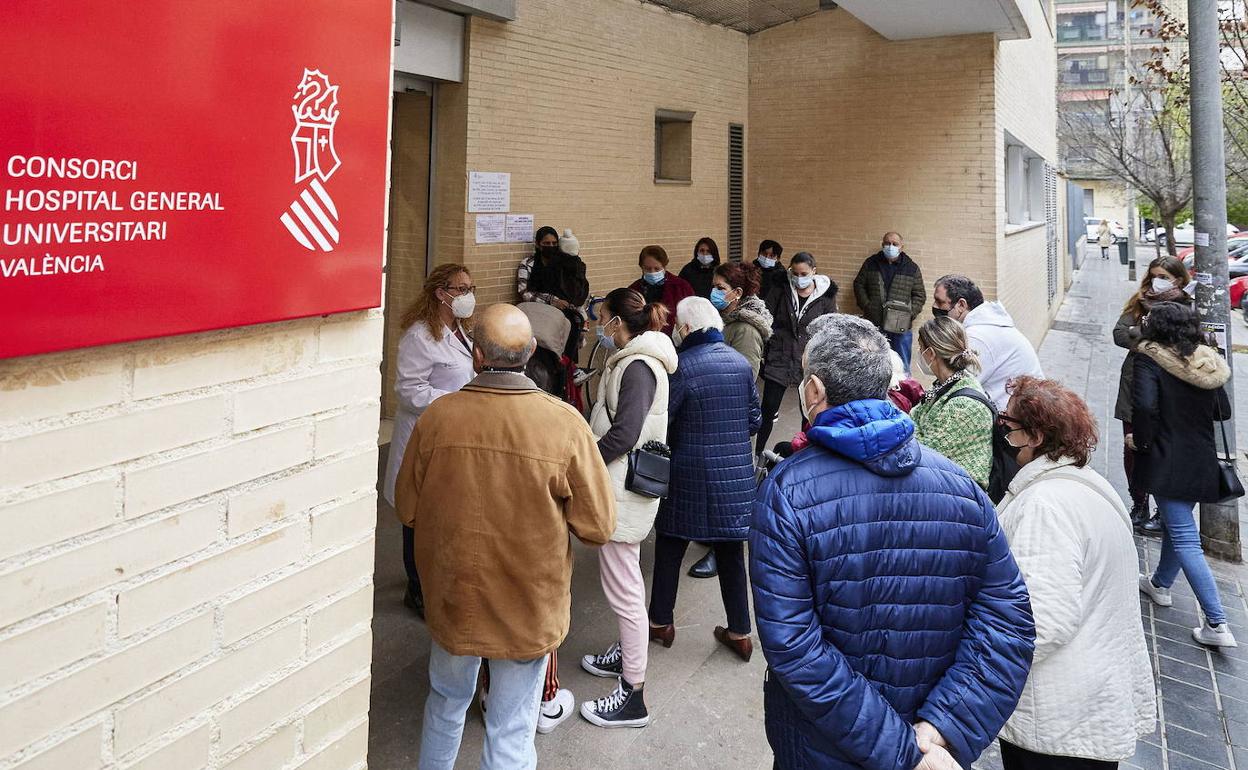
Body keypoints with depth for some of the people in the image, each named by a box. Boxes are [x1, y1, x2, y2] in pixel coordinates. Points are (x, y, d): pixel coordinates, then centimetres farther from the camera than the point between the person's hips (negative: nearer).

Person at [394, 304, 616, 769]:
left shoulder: (436, 417, -15)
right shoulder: (565, 424, -21)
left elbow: (408, 511, -3)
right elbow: (598, 527, -14)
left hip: (452, 597, 2)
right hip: (529, 608, -2)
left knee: (446, 704, 27)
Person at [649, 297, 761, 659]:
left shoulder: (683, 366, -15)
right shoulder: (742, 363, 0)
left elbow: (662, 422, -11)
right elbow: (754, 420, 6)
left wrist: (679, 439, 8)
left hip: (690, 474, -4)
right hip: (737, 475, 4)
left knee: (670, 547, 14)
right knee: (731, 552, 14)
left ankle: (661, 622, 27)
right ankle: (740, 632, 21)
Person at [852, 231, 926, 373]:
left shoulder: (912, 268, 4)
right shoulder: (871, 263, 6)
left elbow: (920, 295, 7)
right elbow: (858, 285, 10)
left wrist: (910, 313, -7)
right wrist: (867, 306, -3)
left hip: (900, 327, -1)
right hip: (873, 324, 1)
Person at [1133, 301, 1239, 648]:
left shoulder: (1150, 361, -15)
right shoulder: (1207, 363, 4)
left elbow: (1144, 405, -29)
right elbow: (1223, 411, 11)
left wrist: (1142, 441, -13)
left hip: (1167, 463, -7)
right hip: (1203, 462, 7)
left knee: (1185, 539, -5)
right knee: (1177, 524, 25)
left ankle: (1217, 624, -8)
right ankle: (1161, 584, 44)